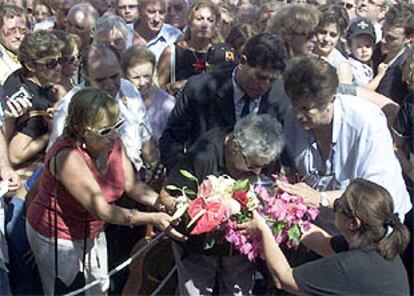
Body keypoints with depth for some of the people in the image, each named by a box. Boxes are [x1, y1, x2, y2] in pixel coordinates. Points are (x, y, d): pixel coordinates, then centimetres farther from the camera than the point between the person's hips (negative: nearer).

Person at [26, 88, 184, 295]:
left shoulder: (113, 142, -12)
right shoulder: (68, 156, -32)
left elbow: (132, 185, -5)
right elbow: (102, 210, -32)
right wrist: (153, 219, -33)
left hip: (92, 232, 6)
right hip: (57, 238, -6)